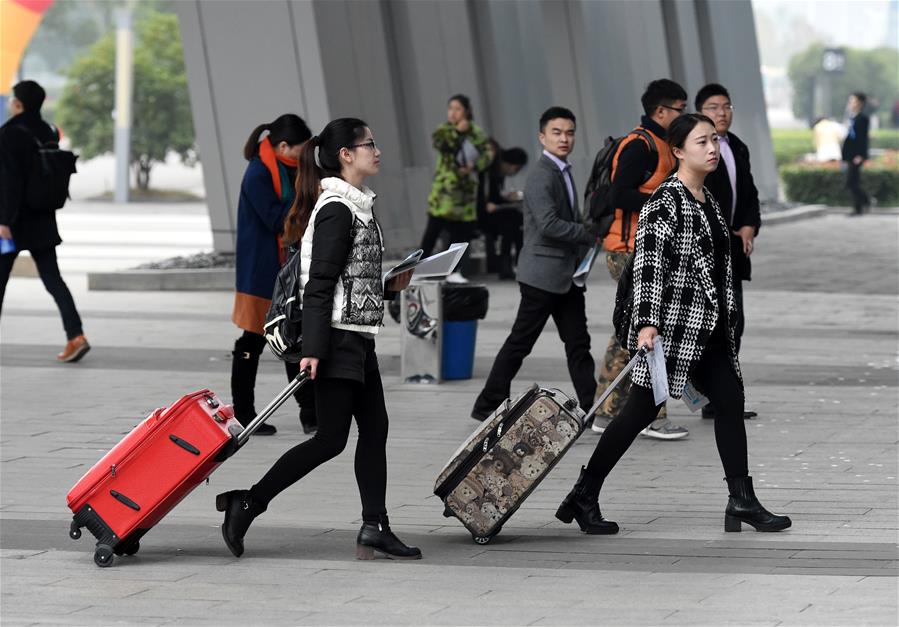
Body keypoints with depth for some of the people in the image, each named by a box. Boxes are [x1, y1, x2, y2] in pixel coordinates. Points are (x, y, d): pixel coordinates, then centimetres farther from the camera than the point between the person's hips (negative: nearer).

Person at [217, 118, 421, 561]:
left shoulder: (357, 206, 16)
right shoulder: (337, 210, -14)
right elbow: (320, 285, -19)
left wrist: (390, 287, 8)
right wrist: (312, 349, -23)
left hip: (358, 339, 10)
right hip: (337, 339, -10)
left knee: (374, 429, 7)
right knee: (331, 438, -7)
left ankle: (375, 528, 9)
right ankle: (246, 503, -1)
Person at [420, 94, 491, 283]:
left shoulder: (476, 132, 8)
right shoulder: (444, 130, 2)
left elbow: (488, 153, 1)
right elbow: (440, 143, -19)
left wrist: (474, 166, -15)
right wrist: (457, 131, -13)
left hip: (466, 189, 3)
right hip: (445, 188, -3)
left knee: (462, 231, 4)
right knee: (434, 228, -10)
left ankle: (453, 271, 14)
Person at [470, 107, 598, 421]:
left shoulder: (562, 171, 15)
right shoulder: (541, 174, -15)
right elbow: (548, 224, -24)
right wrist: (590, 235, -16)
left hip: (567, 274, 9)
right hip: (544, 270, -9)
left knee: (578, 342, 5)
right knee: (520, 342, 0)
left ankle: (592, 407, 4)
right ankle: (488, 404, 9)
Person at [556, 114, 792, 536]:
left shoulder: (707, 199, 13)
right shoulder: (666, 200, -14)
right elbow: (648, 262, -22)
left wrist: (726, 318, 26)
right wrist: (646, 322, -32)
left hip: (708, 328, 9)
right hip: (674, 324, -9)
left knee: (730, 402, 5)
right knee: (641, 410, -4)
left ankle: (742, 502, 8)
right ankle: (583, 498, 6)